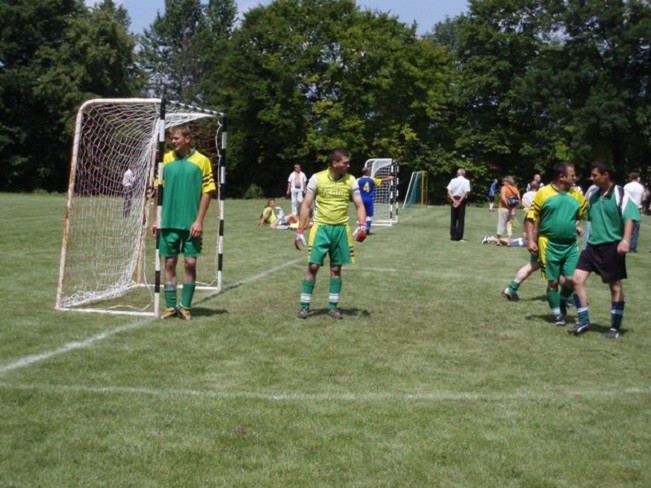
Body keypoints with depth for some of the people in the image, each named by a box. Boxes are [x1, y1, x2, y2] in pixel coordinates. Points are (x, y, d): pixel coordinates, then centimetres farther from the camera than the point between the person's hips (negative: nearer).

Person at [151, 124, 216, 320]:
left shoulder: (201, 161, -3)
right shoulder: (166, 159, 5)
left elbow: (207, 192, -3)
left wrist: (199, 221, -9)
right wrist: (156, 219, 4)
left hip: (191, 223, -2)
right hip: (168, 222, 2)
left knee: (190, 263, 0)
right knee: (169, 263, 6)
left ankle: (185, 307, 12)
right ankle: (171, 306, 15)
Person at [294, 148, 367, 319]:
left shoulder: (351, 180, 0)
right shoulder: (317, 178, -6)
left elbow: (359, 205, 3)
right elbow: (306, 205, -2)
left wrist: (361, 225, -15)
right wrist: (300, 231, -5)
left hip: (341, 229, 2)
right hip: (321, 227, -2)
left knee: (336, 269, 7)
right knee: (313, 266, -3)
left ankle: (333, 306, 17)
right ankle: (304, 306, 7)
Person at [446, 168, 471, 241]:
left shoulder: (453, 180, 3)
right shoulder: (466, 181, -2)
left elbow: (449, 191, -5)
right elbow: (466, 192, -12)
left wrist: (454, 200, -9)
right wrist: (459, 202, -12)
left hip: (454, 200, 2)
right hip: (462, 201, -2)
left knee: (453, 219, 9)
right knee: (461, 219, 2)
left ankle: (453, 236, 11)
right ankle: (459, 237, -1)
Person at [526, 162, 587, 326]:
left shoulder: (577, 195, 4)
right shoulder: (543, 193, -6)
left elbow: (585, 215, 17)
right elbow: (532, 218, -4)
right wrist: (531, 240, -10)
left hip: (571, 245, 3)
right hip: (550, 245, -3)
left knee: (571, 279, -3)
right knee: (553, 282, 5)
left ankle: (562, 303, 26)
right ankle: (558, 314, 19)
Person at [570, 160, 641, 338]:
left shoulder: (620, 195, -12)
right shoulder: (592, 193, 6)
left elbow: (629, 218, -21)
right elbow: (583, 212, 22)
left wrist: (625, 240, -33)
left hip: (612, 247, -6)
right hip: (592, 245, 6)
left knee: (615, 286, 4)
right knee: (577, 279, -3)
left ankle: (615, 327, 15)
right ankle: (583, 321, 8)